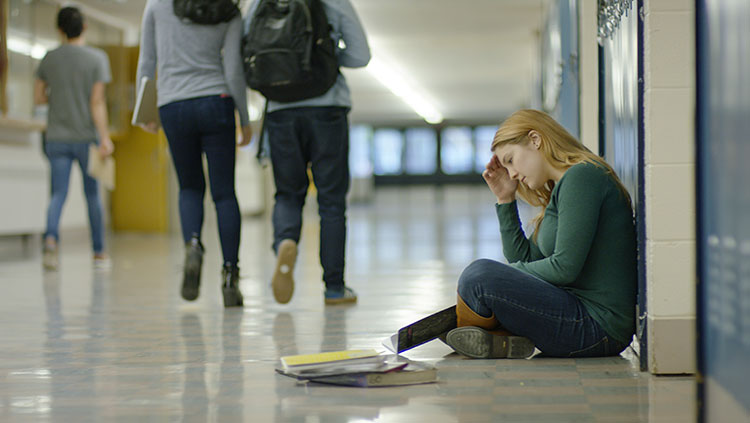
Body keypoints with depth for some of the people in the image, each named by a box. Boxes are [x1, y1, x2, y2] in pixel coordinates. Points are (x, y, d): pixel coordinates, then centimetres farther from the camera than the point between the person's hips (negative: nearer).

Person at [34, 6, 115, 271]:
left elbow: (38, 98, 6)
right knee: (93, 194, 9)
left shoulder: (49, 59, 3)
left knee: (58, 194, 1)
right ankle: (99, 252, 17)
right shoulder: (97, 58, -5)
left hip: (57, 138, 2)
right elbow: (97, 102, -12)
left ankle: (51, 238, -25)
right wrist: (104, 138, -11)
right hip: (87, 137, -1)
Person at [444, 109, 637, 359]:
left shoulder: (581, 177, -13)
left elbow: (565, 268, -19)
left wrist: (505, 275, -4)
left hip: (597, 326, -11)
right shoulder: (562, 187, 19)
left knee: (479, 276, -21)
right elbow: (526, 259, 17)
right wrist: (505, 200, 13)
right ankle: (506, 337, -3)